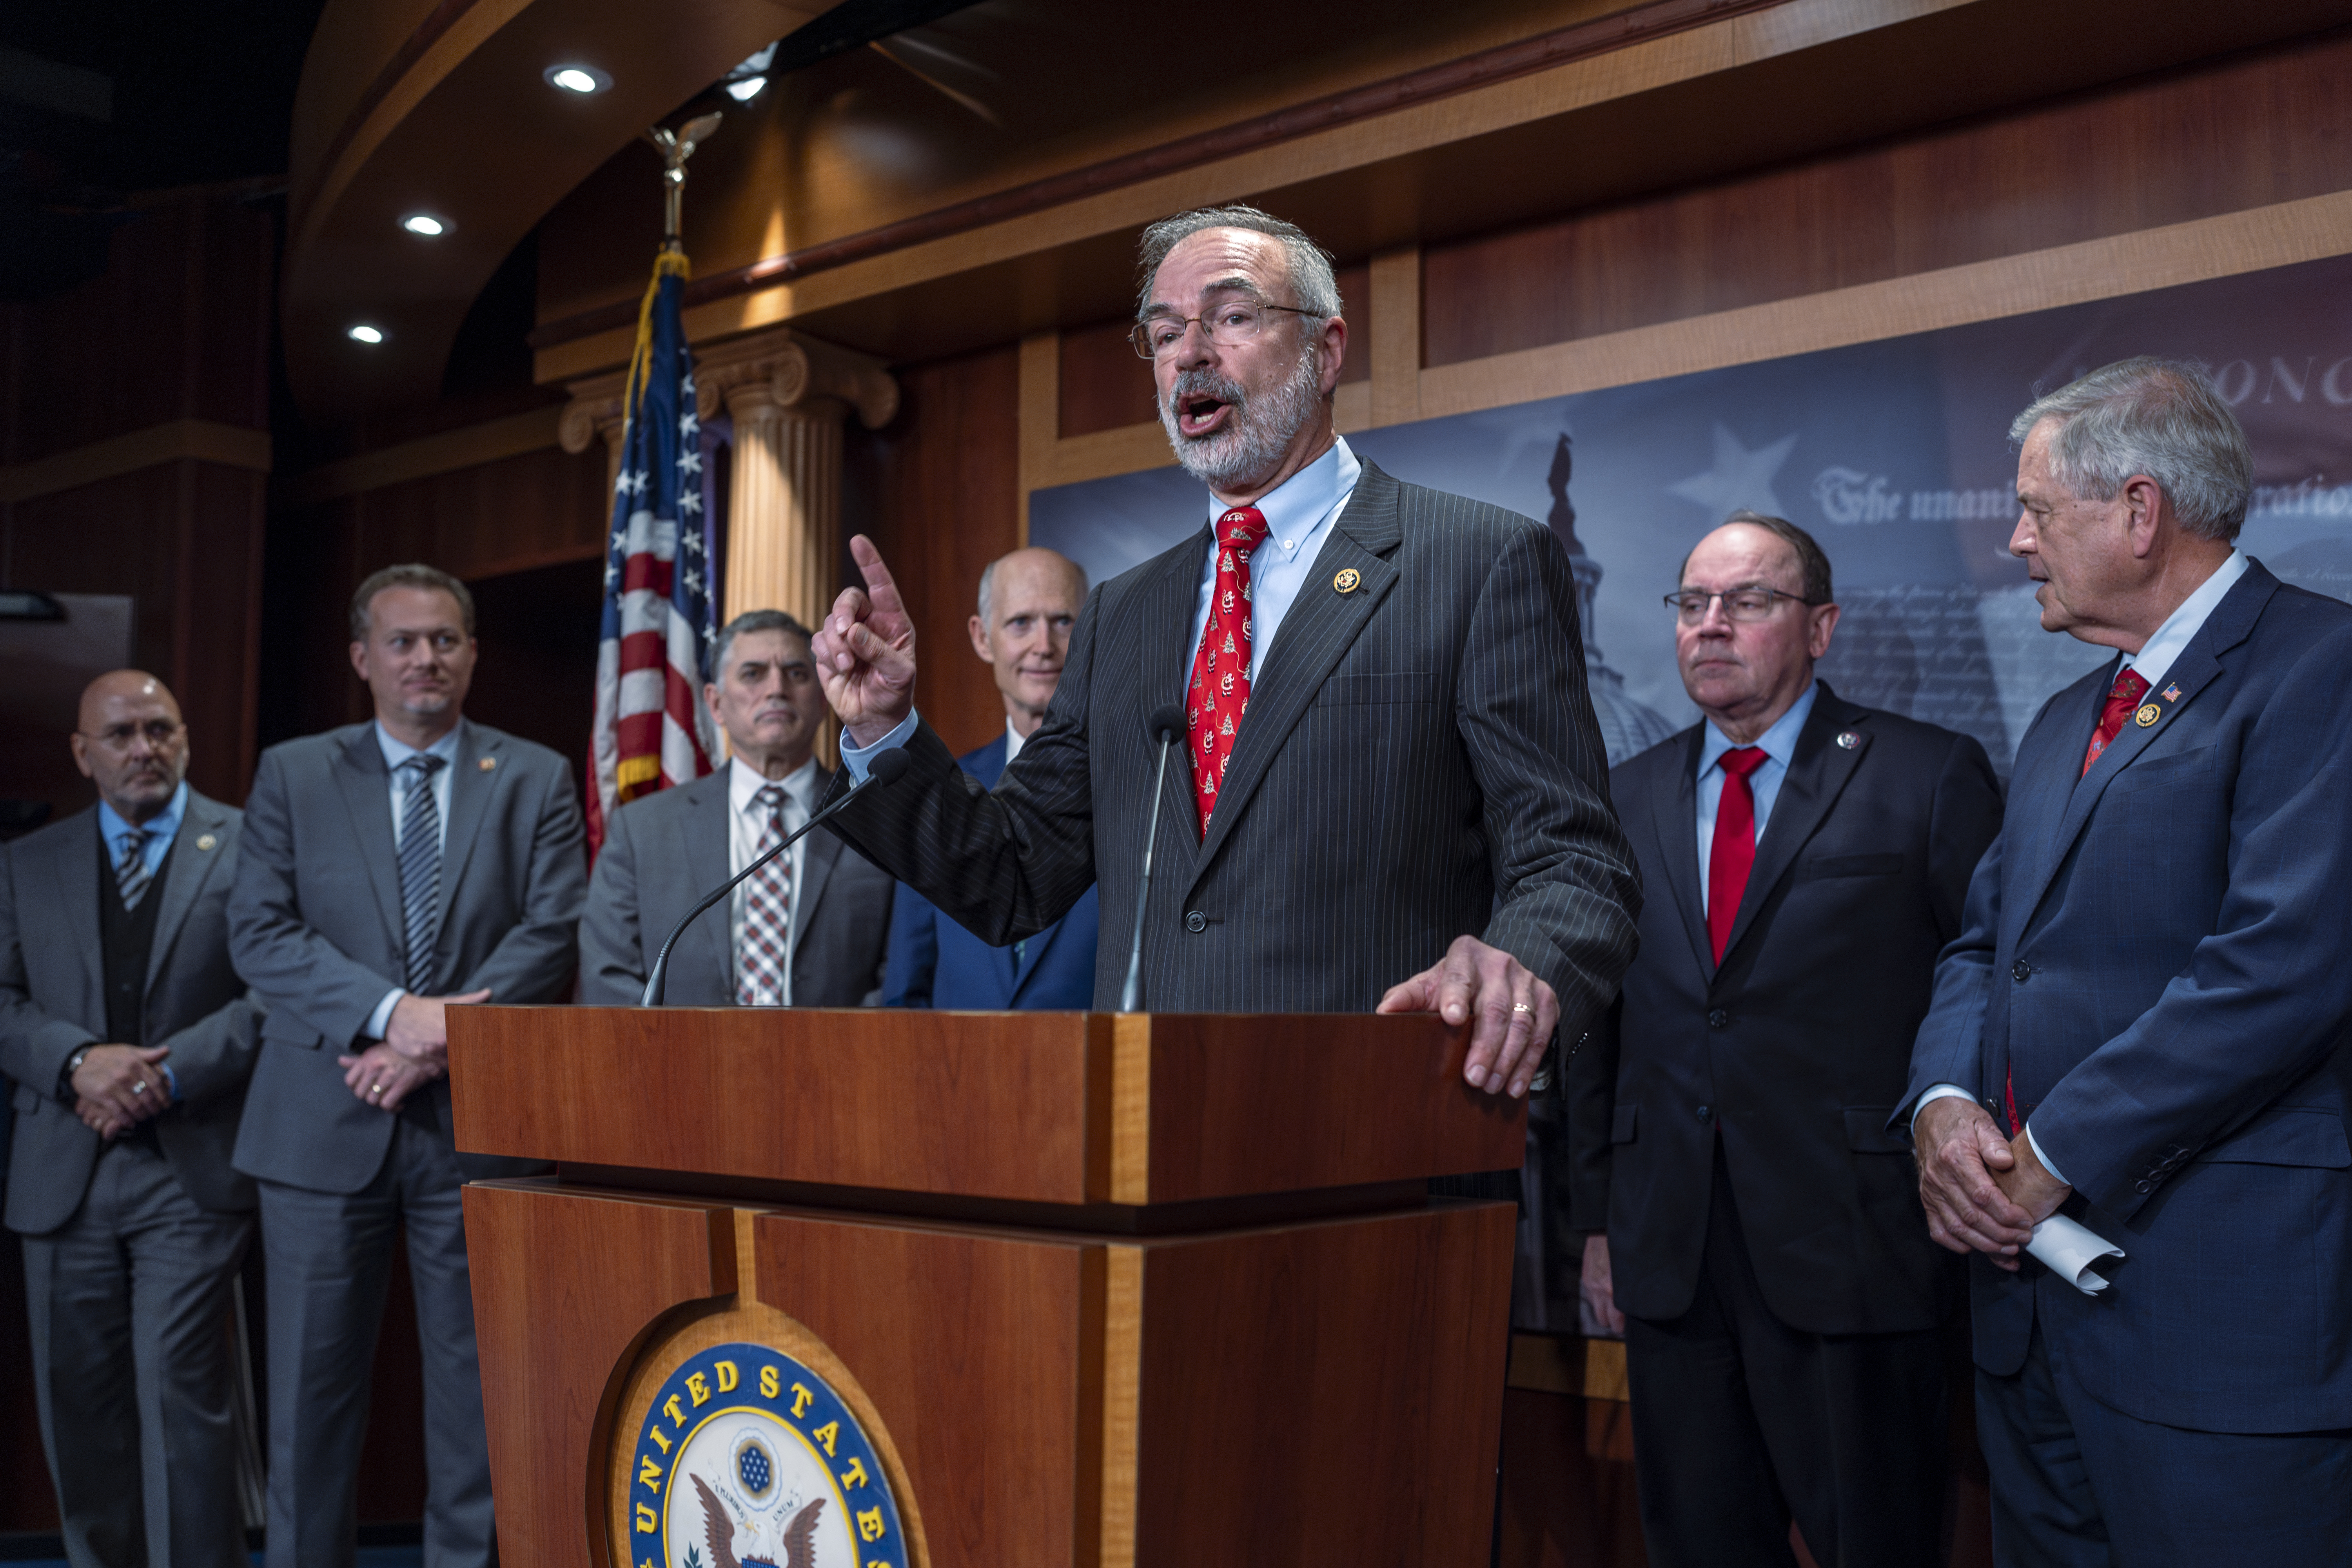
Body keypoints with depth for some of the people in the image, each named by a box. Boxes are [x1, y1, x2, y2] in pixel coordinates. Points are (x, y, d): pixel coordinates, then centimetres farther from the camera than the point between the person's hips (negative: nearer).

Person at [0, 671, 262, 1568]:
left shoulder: (250, 844, 2)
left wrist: (170, 1072, -14)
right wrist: (81, 1061, -12)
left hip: (192, 1167, -4)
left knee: (179, 1392, -9)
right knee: (78, 1403, 9)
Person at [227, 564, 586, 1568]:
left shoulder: (535, 780, 8)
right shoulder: (292, 776, 9)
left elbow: (552, 935, -2)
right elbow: (260, 933, -2)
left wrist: (435, 1045, -13)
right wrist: (393, 1011, -16)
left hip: (476, 1122, 0)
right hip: (325, 1126, 1)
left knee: (476, 1391, 4)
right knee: (310, 1390, 6)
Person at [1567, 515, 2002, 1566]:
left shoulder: (1930, 779, -1)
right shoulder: (1629, 797, 12)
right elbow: (1600, 1024, 14)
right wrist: (1597, 1214, 11)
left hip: (1852, 1254, -4)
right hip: (1668, 1259, 4)